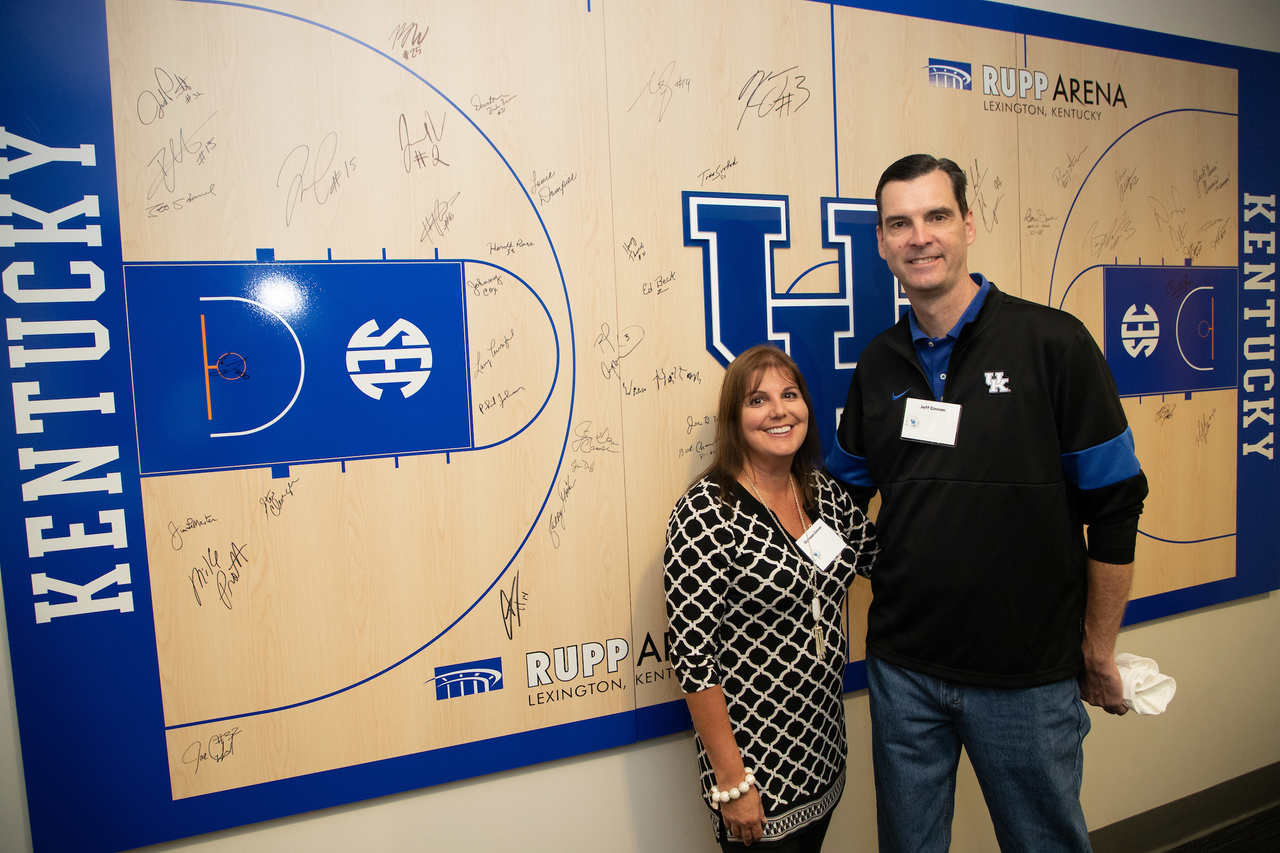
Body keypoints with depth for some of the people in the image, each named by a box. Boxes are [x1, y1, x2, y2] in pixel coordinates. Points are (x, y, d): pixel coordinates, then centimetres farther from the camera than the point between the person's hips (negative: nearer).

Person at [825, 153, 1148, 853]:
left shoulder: (1053, 343, -9)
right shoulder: (879, 363, 2)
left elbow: (1114, 506, -6)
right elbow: (839, 495, 12)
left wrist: (1098, 650, -2)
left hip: (1029, 675, -3)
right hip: (901, 669, 3)